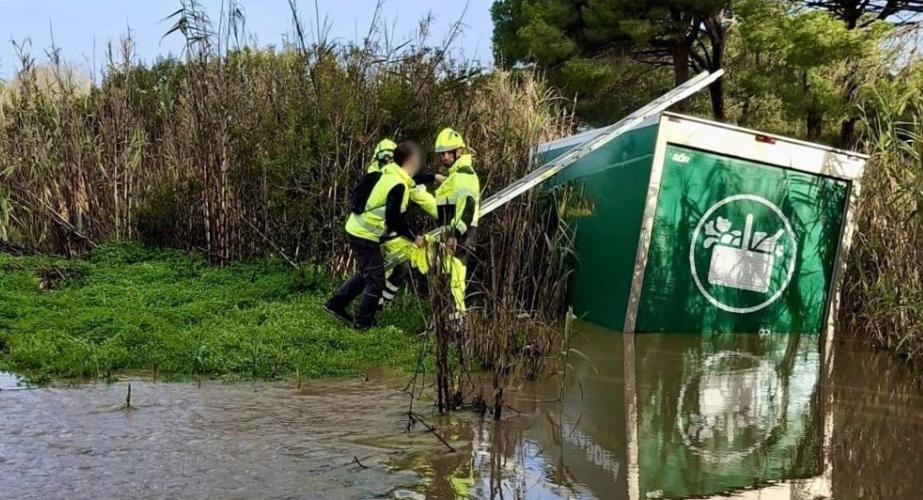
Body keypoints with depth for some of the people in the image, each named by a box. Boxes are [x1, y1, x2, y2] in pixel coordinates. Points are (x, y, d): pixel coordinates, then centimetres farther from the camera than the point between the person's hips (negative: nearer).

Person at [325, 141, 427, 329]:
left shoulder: (391, 173, 4)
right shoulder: (398, 185, -23)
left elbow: (410, 180, 26)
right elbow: (395, 220, -24)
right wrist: (414, 238, -13)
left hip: (358, 228, 9)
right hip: (366, 234, -9)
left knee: (367, 273, 23)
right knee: (376, 280, 3)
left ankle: (336, 303, 31)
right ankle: (363, 322, 12)